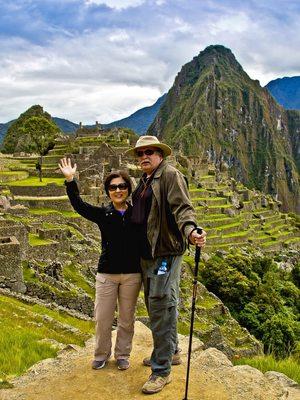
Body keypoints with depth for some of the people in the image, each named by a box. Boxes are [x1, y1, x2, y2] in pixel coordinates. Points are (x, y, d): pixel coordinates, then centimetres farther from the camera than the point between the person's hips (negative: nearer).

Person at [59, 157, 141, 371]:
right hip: (107, 274, 0)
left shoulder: (137, 214, 0)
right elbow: (78, 205, -10)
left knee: (127, 318, 11)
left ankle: (123, 354, 30)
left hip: (132, 274, 0)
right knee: (102, 318, 6)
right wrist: (70, 181, -18)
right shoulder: (103, 214, -1)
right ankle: (101, 354, 28)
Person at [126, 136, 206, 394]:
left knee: (161, 307, -6)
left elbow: (182, 207, -21)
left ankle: (162, 371, 4)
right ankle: (170, 352, 36)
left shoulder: (170, 174, -9)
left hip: (166, 252, -9)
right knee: (155, 306, 18)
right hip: (147, 254, 9)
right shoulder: (144, 181, 17)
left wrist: (190, 231, -39)